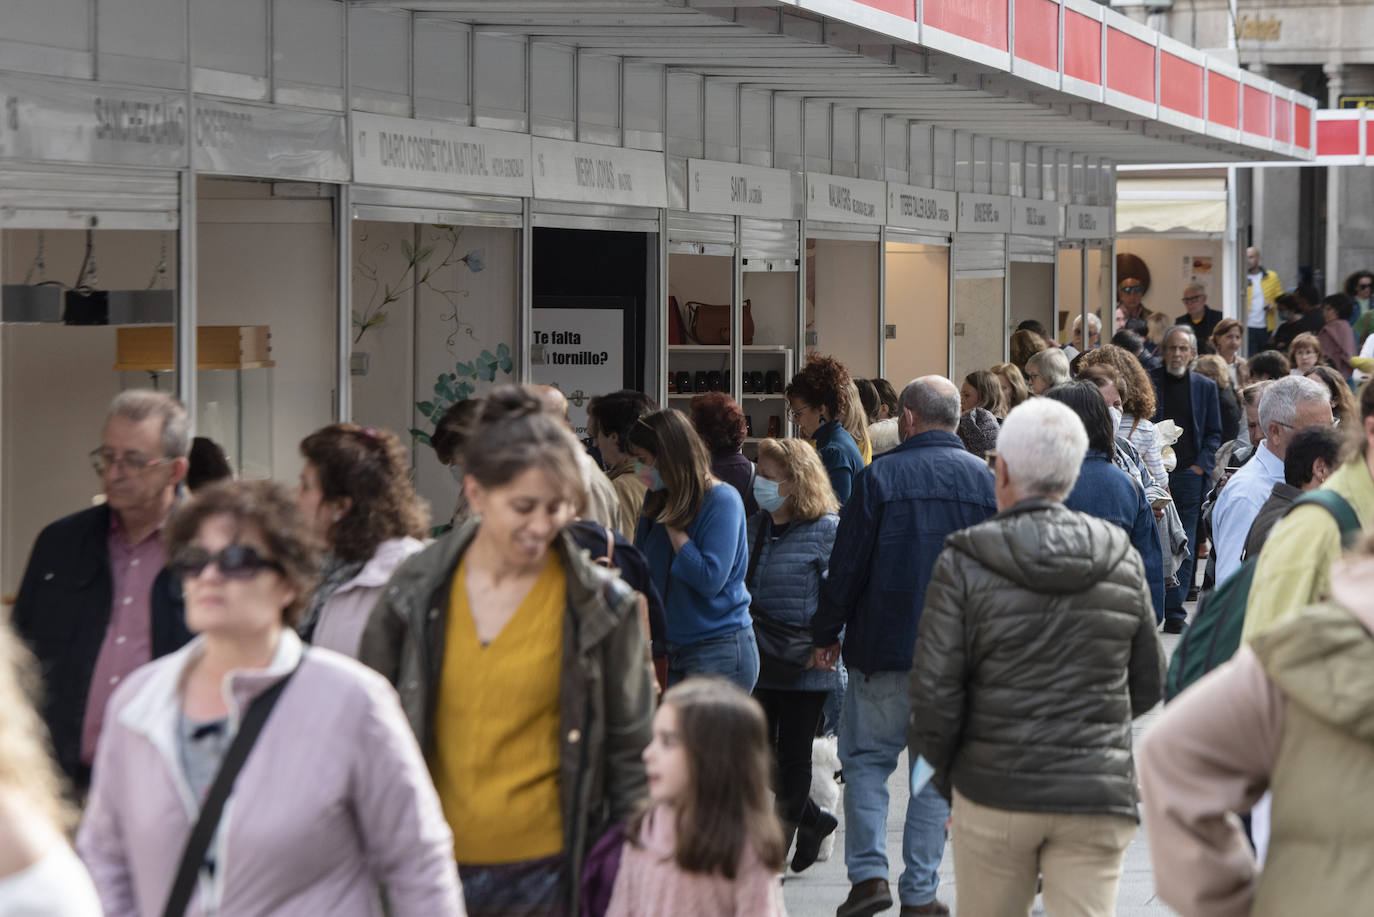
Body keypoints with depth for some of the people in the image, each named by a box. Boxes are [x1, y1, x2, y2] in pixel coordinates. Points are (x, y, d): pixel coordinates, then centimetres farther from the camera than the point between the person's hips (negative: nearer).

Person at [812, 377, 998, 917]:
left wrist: (826, 634, 6)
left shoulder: (881, 477, -7)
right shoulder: (987, 481, 1)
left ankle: (869, 873, -2)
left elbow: (847, 564, -5)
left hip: (885, 647, -2)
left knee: (865, 758, 9)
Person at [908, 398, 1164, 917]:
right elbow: (1149, 686, 11)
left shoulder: (965, 566, -8)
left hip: (994, 794, -1)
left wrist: (945, 772, 9)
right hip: (1099, 796, 2)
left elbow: (933, 695, -9)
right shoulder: (1122, 562, 3)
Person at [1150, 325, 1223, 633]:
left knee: (1184, 546, 1)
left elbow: (1214, 433, 11)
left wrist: (1200, 466, -2)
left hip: (1189, 475, 1)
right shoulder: (1148, 382, 4)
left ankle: (1174, 613, 5)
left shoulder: (1205, 387, 10)